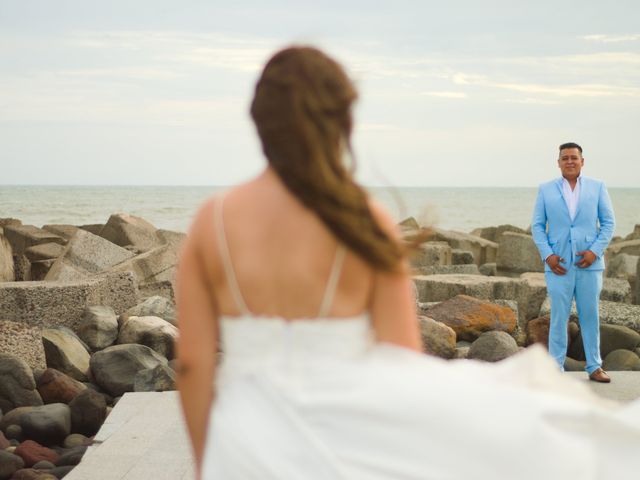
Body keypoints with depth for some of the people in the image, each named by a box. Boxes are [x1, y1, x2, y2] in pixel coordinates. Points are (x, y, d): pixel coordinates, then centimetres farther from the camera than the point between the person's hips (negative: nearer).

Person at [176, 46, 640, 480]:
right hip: (343, 435, -3)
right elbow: (403, 366, -7)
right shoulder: (367, 223, -10)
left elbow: (192, 361, -3)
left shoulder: (212, 220, -5)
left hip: (248, 442, 3)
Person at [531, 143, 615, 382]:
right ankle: (556, 368, 8)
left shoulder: (597, 187, 5)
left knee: (590, 316, 6)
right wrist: (547, 255, -8)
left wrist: (595, 251, -10)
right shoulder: (546, 190, 5)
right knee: (559, 317, 1)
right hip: (558, 264, -1)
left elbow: (608, 223, 3)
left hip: (589, 263, 1)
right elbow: (537, 225, 4)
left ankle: (594, 367, 15)